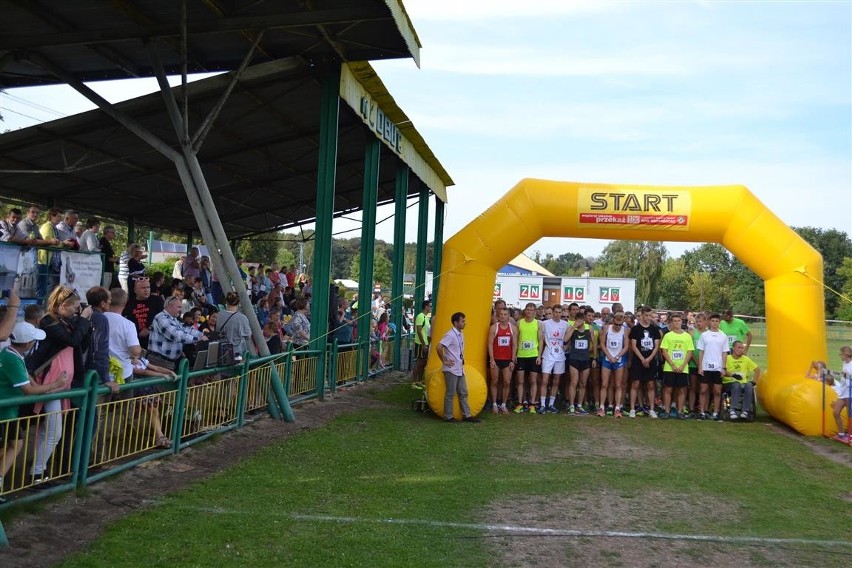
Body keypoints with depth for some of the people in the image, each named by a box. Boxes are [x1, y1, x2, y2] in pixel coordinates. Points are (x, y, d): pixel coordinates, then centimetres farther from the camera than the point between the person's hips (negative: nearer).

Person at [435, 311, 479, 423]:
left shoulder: (461, 334, 11)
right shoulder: (450, 334, -16)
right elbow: (439, 347, -25)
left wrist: (462, 359, 13)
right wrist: (444, 361, -17)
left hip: (460, 369, 9)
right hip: (451, 369, -9)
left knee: (463, 393, 12)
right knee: (451, 393, 0)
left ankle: (466, 415, 18)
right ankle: (448, 416, 9)